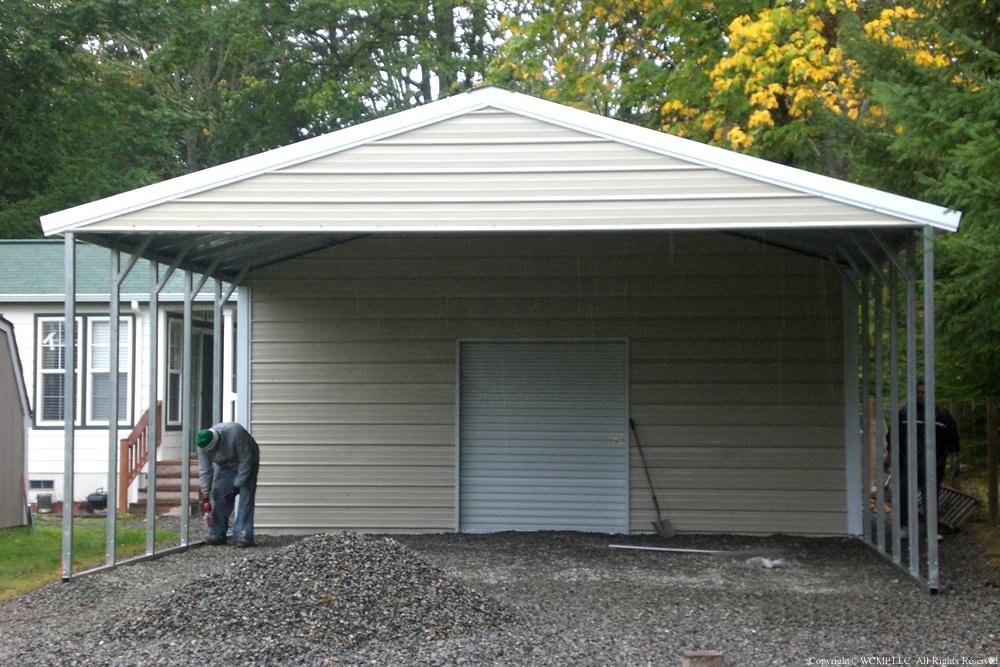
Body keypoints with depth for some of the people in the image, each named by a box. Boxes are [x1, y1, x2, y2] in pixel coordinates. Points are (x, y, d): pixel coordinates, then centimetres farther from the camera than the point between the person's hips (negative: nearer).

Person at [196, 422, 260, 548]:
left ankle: (243, 537, -19)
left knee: (245, 499, -16)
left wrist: (237, 485, -26)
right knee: (218, 497, -7)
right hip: (224, 466, 5)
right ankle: (217, 535, -1)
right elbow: (204, 470, -15)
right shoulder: (203, 445, -21)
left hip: (246, 465, -5)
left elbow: (246, 461, -30)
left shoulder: (235, 434, -37)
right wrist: (205, 493, -21)